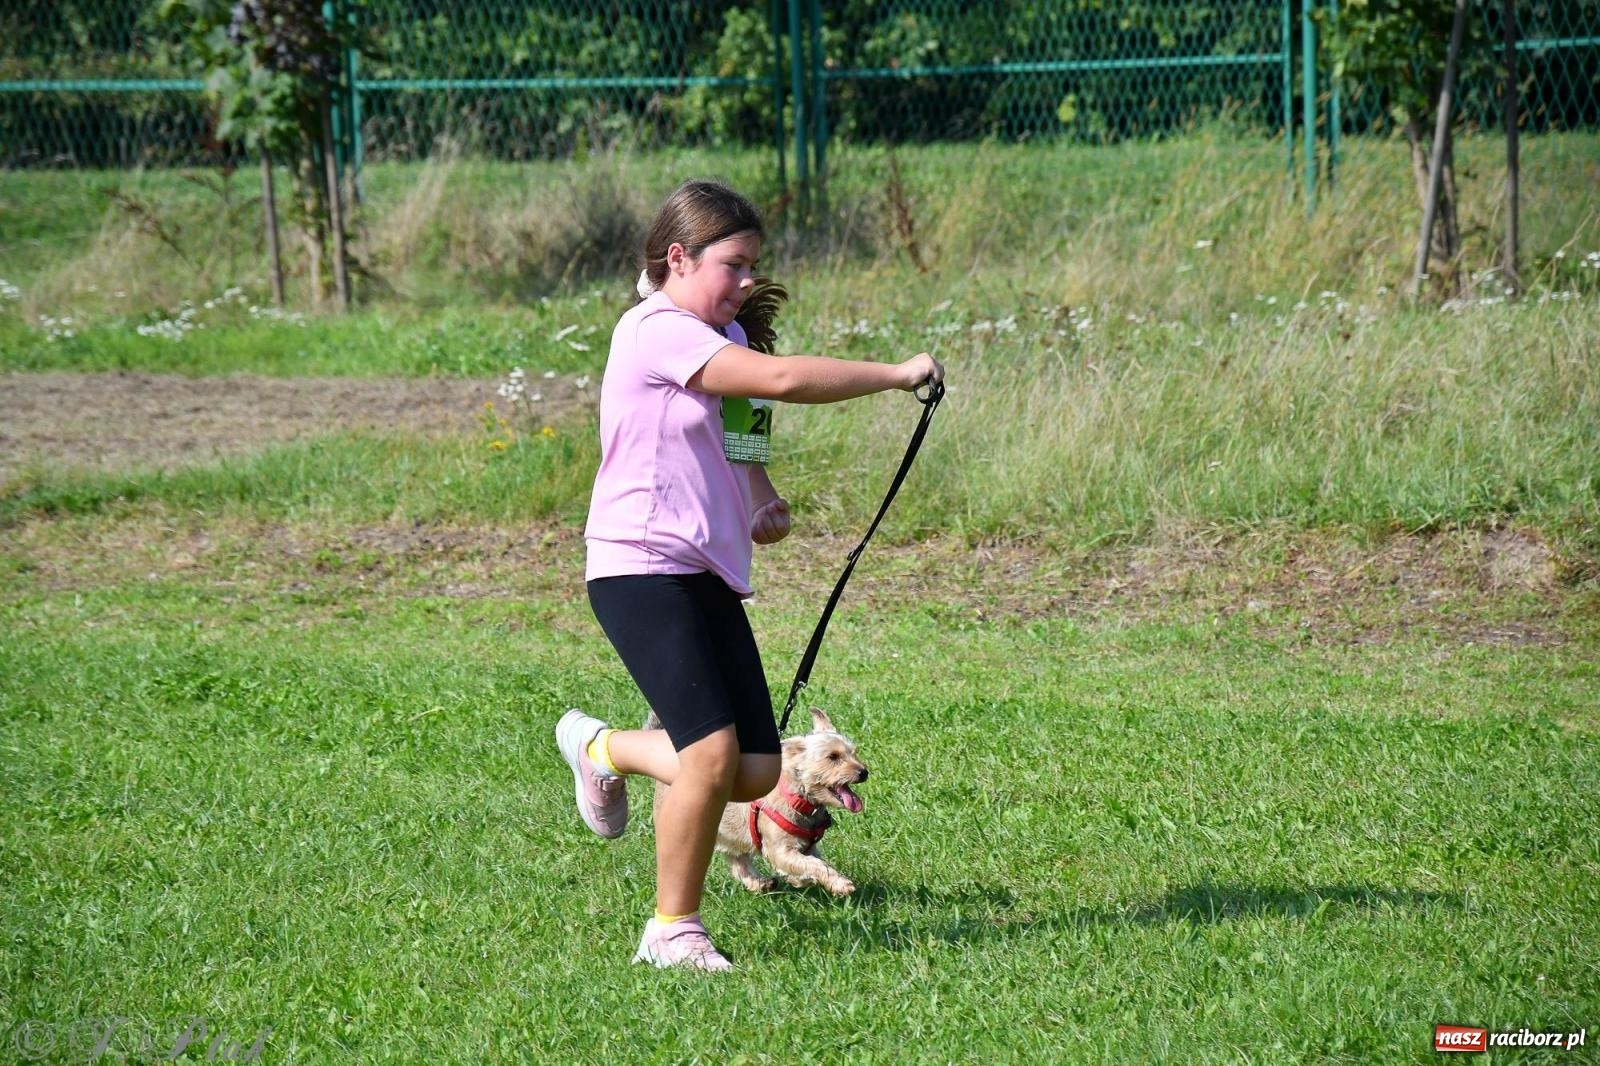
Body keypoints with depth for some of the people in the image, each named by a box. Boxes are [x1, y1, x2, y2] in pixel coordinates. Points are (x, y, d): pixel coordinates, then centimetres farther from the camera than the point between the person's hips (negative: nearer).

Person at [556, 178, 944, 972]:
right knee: (713, 751, -20)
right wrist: (898, 373, -13)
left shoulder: (723, 338, 19)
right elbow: (783, 378, -23)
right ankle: (673, 930, -4)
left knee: (756, 772, 0)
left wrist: (764, 504, 11)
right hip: (643, 570, -9)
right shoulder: (658, 332, -12)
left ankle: (603, 748, 26)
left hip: (712, 577, 9)